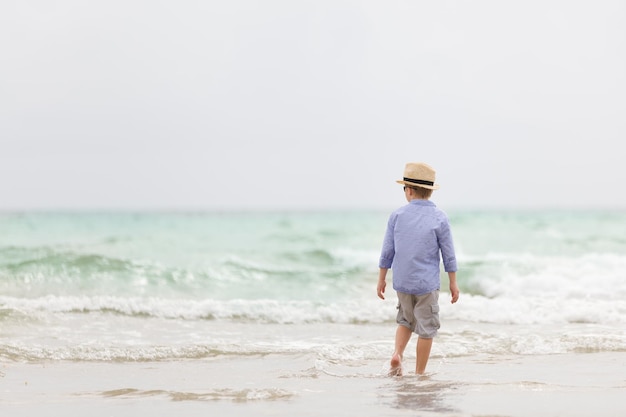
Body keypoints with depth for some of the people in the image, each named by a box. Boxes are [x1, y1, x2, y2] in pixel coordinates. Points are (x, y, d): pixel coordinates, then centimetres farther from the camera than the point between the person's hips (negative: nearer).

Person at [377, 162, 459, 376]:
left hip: (402, 282, 3)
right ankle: (419, 374, 9)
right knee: (426, 328, 7)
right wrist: (453, 283, 5)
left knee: (406, 320, 22)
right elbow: (448, 255, -4)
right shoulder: (439, 218, -8)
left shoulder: (397, 215, -4)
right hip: (427, 283, -3)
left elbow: (387, 251, 0)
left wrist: (381, 279, 11)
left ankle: (397, 354, 0)